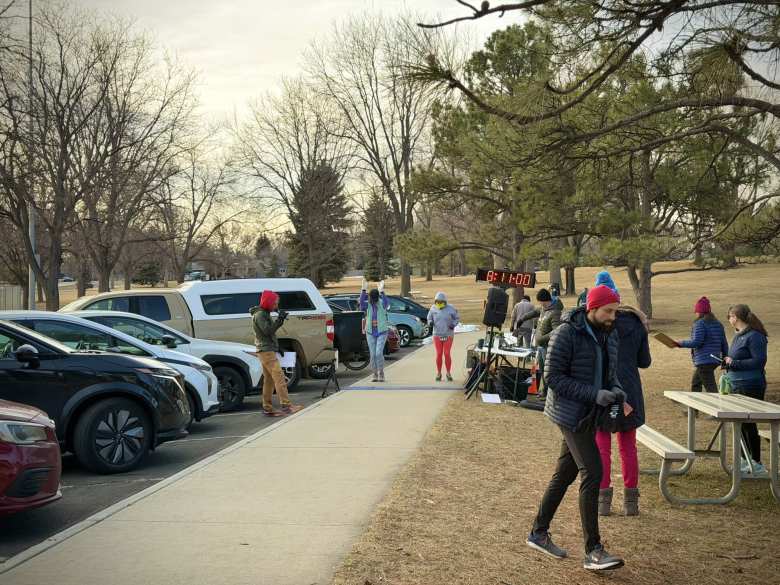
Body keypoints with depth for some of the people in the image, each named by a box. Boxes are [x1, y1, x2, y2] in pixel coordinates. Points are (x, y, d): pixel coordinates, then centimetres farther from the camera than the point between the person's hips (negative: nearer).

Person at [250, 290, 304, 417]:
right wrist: (280, 320, -24)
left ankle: (267, 408, 11)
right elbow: (267, 331, -22)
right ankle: (286, 405, -23)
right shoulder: (259, 315, -11)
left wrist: (277, 347, 22)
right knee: (279, 377, -17)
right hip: (266, 351, -10)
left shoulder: (265, 314, 20)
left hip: (268, 350, 10)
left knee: (269, 380, 9)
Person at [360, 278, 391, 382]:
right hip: (370, 333, 3)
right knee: (372, 354, 4)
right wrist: (364, 290, -36)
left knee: (379, 353, -14)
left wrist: (382, 291, -43)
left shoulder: (382, 303, -6)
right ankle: (375, 374, 16)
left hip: (382, 332, -3)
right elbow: (361, 302, -23)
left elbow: (386, 303, -30)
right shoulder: (367, 305, -1)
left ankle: (381, 373, 2)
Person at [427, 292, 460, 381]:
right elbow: (429, 318, 12)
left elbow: (457, 318, 5)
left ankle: (448, 373, 8)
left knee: (447, 354, -4)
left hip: (448, 335, -1)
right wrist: (430, 322, -9)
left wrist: (453, 324, -13)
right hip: (437, 335, 1)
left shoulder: (450, 309, -6)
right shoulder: (433, 308, -1)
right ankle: (438, 373, 12)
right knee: (439, 354, 0)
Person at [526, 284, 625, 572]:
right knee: (592, 474, -13)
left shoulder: (609, 334, 6)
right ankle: (593, 551, -8)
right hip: (571, 413, -8)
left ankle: (539, 532, 29)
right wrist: (594, 394, -22)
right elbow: (553, 377, -17)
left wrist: (616, 389, -5)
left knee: (565, 474, 15)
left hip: (589, 415, 8)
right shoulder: (566, 333, -16)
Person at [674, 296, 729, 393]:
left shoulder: (700, 323, -12)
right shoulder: (718, 324, 13)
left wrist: (681, 343, -8)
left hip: (703, 361, -9)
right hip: (715, 360, 9)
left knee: (711, 388, -12)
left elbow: (696, 342, -20)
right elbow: (724, 344, 14)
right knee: (695, 384, 24)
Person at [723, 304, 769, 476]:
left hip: (750, 387, -10)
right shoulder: (739, 336, 14)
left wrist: (734, 363, -20)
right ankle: (746, 460, 24)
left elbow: (759, 361, -21)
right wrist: (728, 363, 7)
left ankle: (757, 464, 4)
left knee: (748, 424, -5)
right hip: (738, 386, 10)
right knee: (740, 424, 14)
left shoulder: (754, 336, -16)